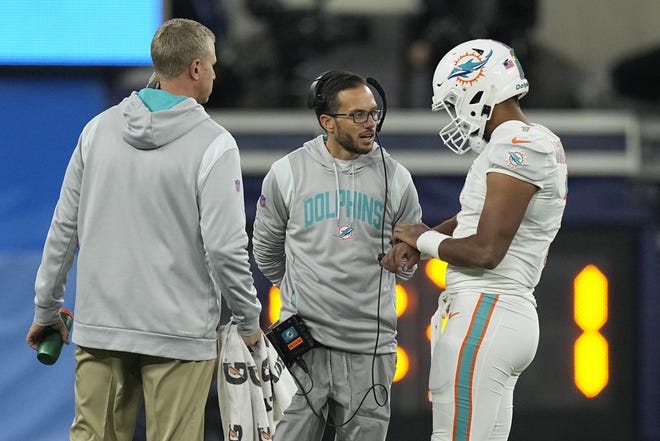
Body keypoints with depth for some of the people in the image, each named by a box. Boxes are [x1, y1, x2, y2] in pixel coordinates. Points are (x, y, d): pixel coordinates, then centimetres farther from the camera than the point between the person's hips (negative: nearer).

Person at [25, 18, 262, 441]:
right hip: (178, 334, -5)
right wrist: (249, 321, 0)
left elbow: (64, 228, 10)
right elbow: (225, 247, -14)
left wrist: (46, 309, 19)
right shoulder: (213, 144, -10)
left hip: (99, 326, 5)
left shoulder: (99, 129, 6)